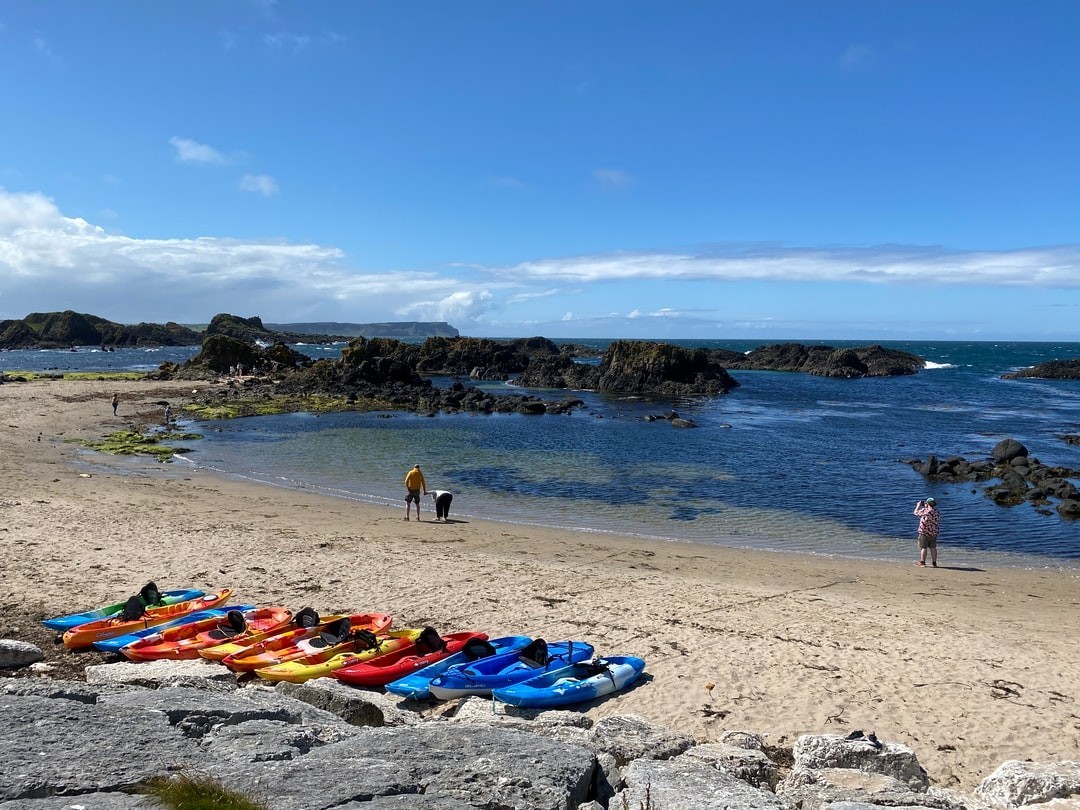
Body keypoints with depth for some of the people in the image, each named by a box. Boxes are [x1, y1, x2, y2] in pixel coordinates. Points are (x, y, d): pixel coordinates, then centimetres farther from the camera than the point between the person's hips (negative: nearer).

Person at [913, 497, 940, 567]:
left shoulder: (924, 510, -15)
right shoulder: (937, 512, 4)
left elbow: (916, 512, 1)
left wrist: (918, 505, 20)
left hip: (924, 533, -5)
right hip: (934, 533, 5)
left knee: (923, 548, 1)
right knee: (933, 548, 10)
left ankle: (922, 563, 3)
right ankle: (934, 563, 13)